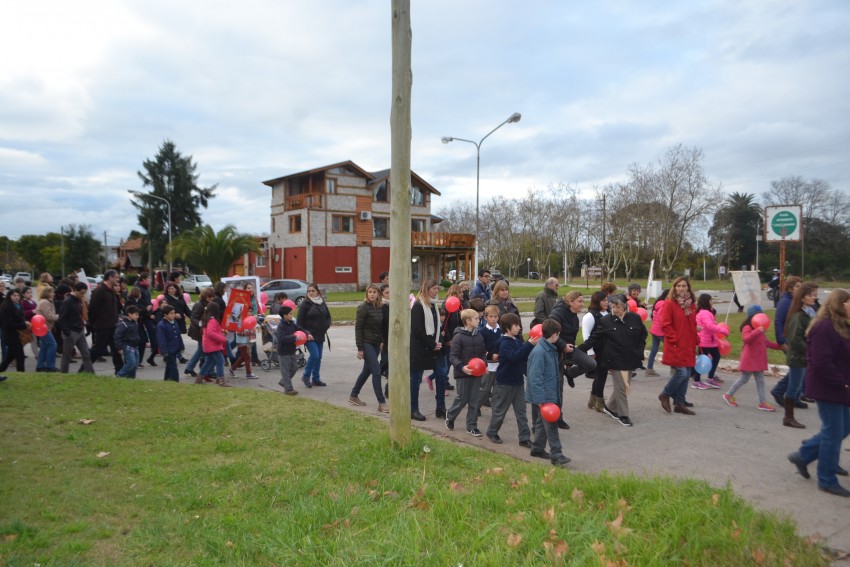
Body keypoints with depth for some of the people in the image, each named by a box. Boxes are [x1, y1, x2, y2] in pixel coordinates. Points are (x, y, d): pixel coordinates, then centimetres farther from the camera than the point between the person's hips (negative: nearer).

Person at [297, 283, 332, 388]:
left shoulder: (322, 302, 10)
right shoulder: (305, 304, -7)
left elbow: (328, 316, 19)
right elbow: (300, 320, -7)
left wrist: (326, 326, 2)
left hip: (320, 335, 6)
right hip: (310, 335, -6)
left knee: (319, 357, 8)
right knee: (314, 355, -14)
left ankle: (316, 379, 17)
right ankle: (306, 376, 3)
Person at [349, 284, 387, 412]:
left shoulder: (379, 308, 8)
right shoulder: (363, 307, -11)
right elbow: (358, 328, -12)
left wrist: (382, 342, 9)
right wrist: (359, 348, -15)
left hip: (376, 344, 7)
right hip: (366, 343, -7)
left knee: (367, 370, 15)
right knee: (376, 371, -11)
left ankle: (353, 396, 30)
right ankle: (381, 403, -7)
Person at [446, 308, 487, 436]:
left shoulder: (479, 336, 4)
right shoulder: (459, 337, -14)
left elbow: (483, 353, 14)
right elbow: (453, 356, -14)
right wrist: (462, 367, -28)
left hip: (476, 373, 5)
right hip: (462, 374, -5)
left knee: (474, 401, 7)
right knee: (462, 399, 4)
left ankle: (472, 426, 18)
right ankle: (450, 416, 31)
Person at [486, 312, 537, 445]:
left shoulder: (517, 341, 7)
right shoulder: (505, 343, -17)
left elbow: (525, 356, 8)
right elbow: (514, 356, -33)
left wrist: (533, 344, -8)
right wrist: (529, 344, -37)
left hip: (518, 381, 7)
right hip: (505, 382, -7)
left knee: (521, 411, 7)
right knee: (500, 409, 8)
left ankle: (524, 438, 11)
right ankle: (492, 432, 26)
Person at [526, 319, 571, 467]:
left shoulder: (550, 349, 8)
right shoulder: (539, 352, -23)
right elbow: (534, 378, -24)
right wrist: (541, 400, -24)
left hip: (550, 394, 10)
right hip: (543, 395, -10)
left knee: (543, 422, 18)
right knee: (550, 424, -6)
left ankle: (537, 448, 29)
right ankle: (556, 455, -2)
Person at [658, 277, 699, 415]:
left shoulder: (691, 304, 13)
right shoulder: (669, 303, -8)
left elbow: (693, 325, 21)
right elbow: (665, 325, -12)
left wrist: (696, 340, 11)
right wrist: (675, 339, -15)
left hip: (688, 347, 7)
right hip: (675, 347, -7)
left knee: (686, 375, 9)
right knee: (681, 373, -13)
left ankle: (679, 403, 20)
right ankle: (665, 395, 10)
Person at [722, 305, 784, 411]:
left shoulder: (759, 329, 16)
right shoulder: (747, 328, -14)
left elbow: (766, 342, 25)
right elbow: (747, 338, -35)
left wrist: (779, 346, 19)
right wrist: (758, 330, -43)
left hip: (758, 359, 9)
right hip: (749, 359, -9)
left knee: (760, 380, 7)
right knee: (744, 379, 1)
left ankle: (762, 402, 10)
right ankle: (729, 395, 16)